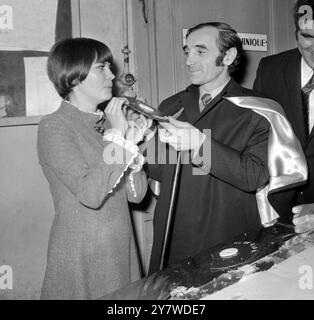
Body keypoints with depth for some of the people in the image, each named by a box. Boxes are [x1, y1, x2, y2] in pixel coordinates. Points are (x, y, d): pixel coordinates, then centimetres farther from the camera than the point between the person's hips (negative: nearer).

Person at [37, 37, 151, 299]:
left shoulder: (109, 123, 8)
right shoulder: (54, 127, -11)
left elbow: (136, 194, 3)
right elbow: (91, 194, -24)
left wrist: (131, 143, -10)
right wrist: (117, 136, -18)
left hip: (122, 250, 6)